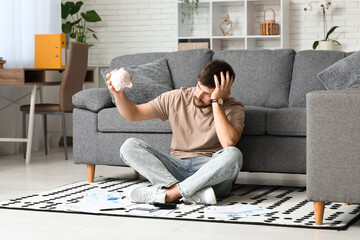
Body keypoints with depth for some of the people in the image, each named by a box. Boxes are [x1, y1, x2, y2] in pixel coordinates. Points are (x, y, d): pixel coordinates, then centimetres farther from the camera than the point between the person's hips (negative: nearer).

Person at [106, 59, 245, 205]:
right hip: (177, 166, 3)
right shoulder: (176, 98, 4)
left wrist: (216, 102, -21)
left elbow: (229, 142, -25)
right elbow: (132, 114, 8)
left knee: (233, 155, -36)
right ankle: (195, 193, -33)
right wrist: (119, 93, -12)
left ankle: (170, 193, -30)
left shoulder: (234, 108, -4)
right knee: (129, 146, -17)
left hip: (212, 173, -3)